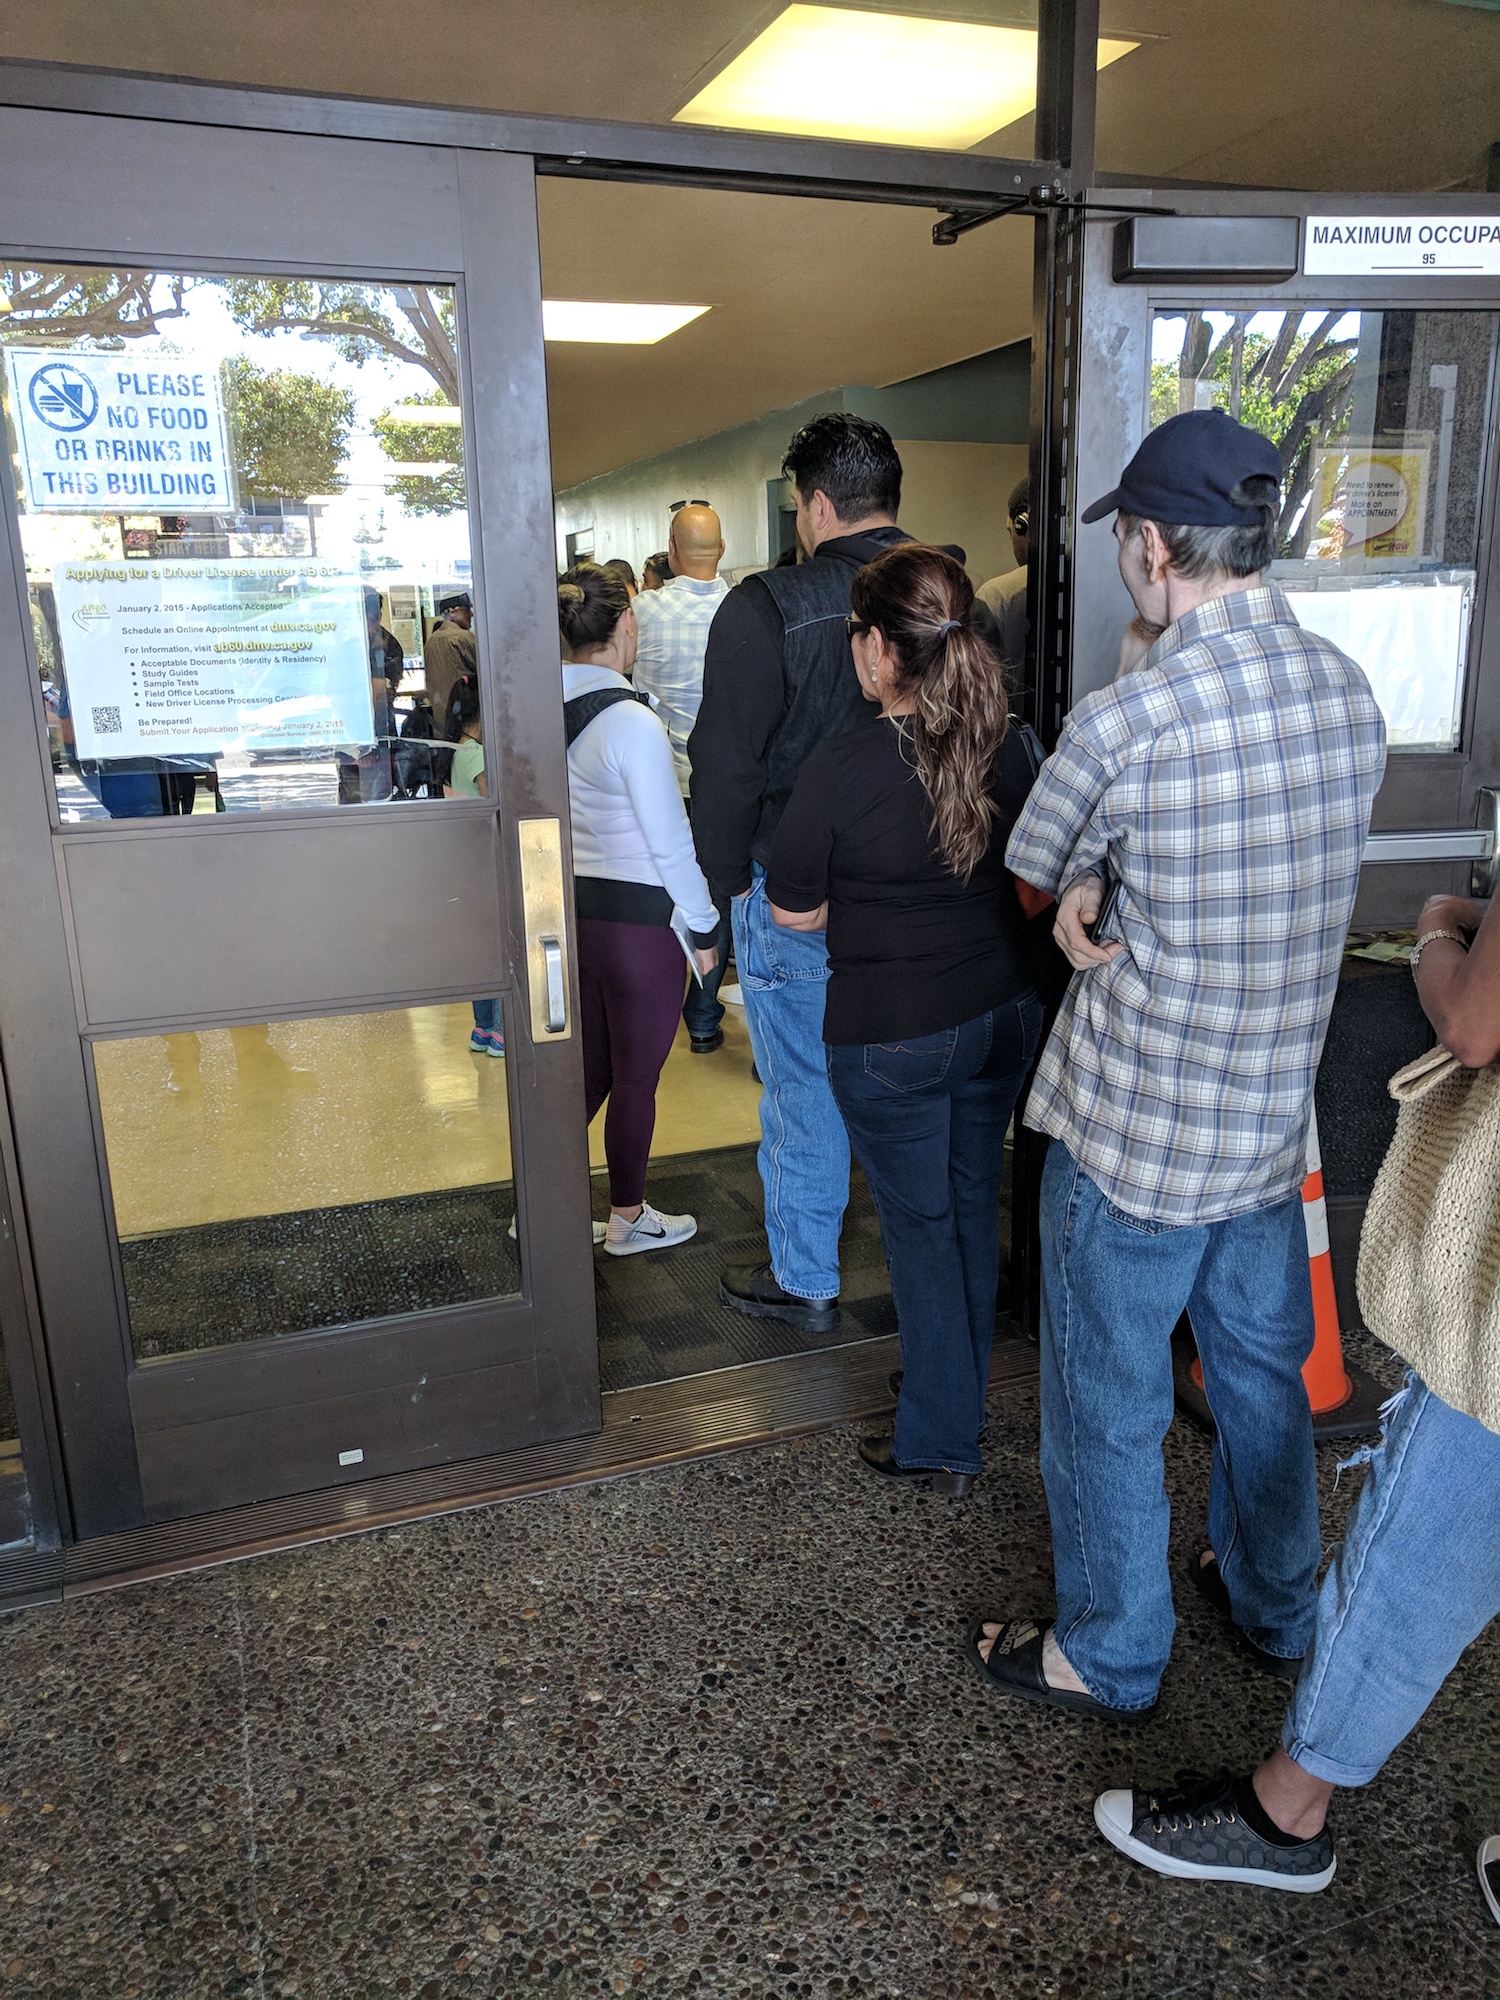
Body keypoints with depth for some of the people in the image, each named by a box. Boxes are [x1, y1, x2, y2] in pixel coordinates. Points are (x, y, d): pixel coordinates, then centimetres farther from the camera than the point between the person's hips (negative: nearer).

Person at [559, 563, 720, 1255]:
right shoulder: (632, 722, -20)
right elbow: (670, 842, -16)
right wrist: (704, 929, -5)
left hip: (571, 910, 7)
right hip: (638, 920, -7)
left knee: (589, 1069, 20)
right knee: (636, 1079, 10)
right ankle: (628, 1220, 27)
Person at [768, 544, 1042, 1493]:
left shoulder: (844, 764, -20)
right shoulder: (1007, 747, -5)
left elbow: (792, 911, -11)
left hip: (892, 1035, -5)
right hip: (1004, 1016, 5)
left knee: (921, 1224, 10)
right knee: (975, 1205, 19)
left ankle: (939, 1443, 23)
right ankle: (962, 1406, 38)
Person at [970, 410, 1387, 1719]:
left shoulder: (1124, 723, -23)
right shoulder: (1353, 694, -1)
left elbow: (1033, 866, -5)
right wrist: (1109, 890, -3)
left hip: (1132, 1131, -6)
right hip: (1272, 1119, 7)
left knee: (1109, 1404, 12)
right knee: (1265, 1371, 24)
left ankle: (1110, 1657, 33)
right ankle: (1278, 1610, 46)